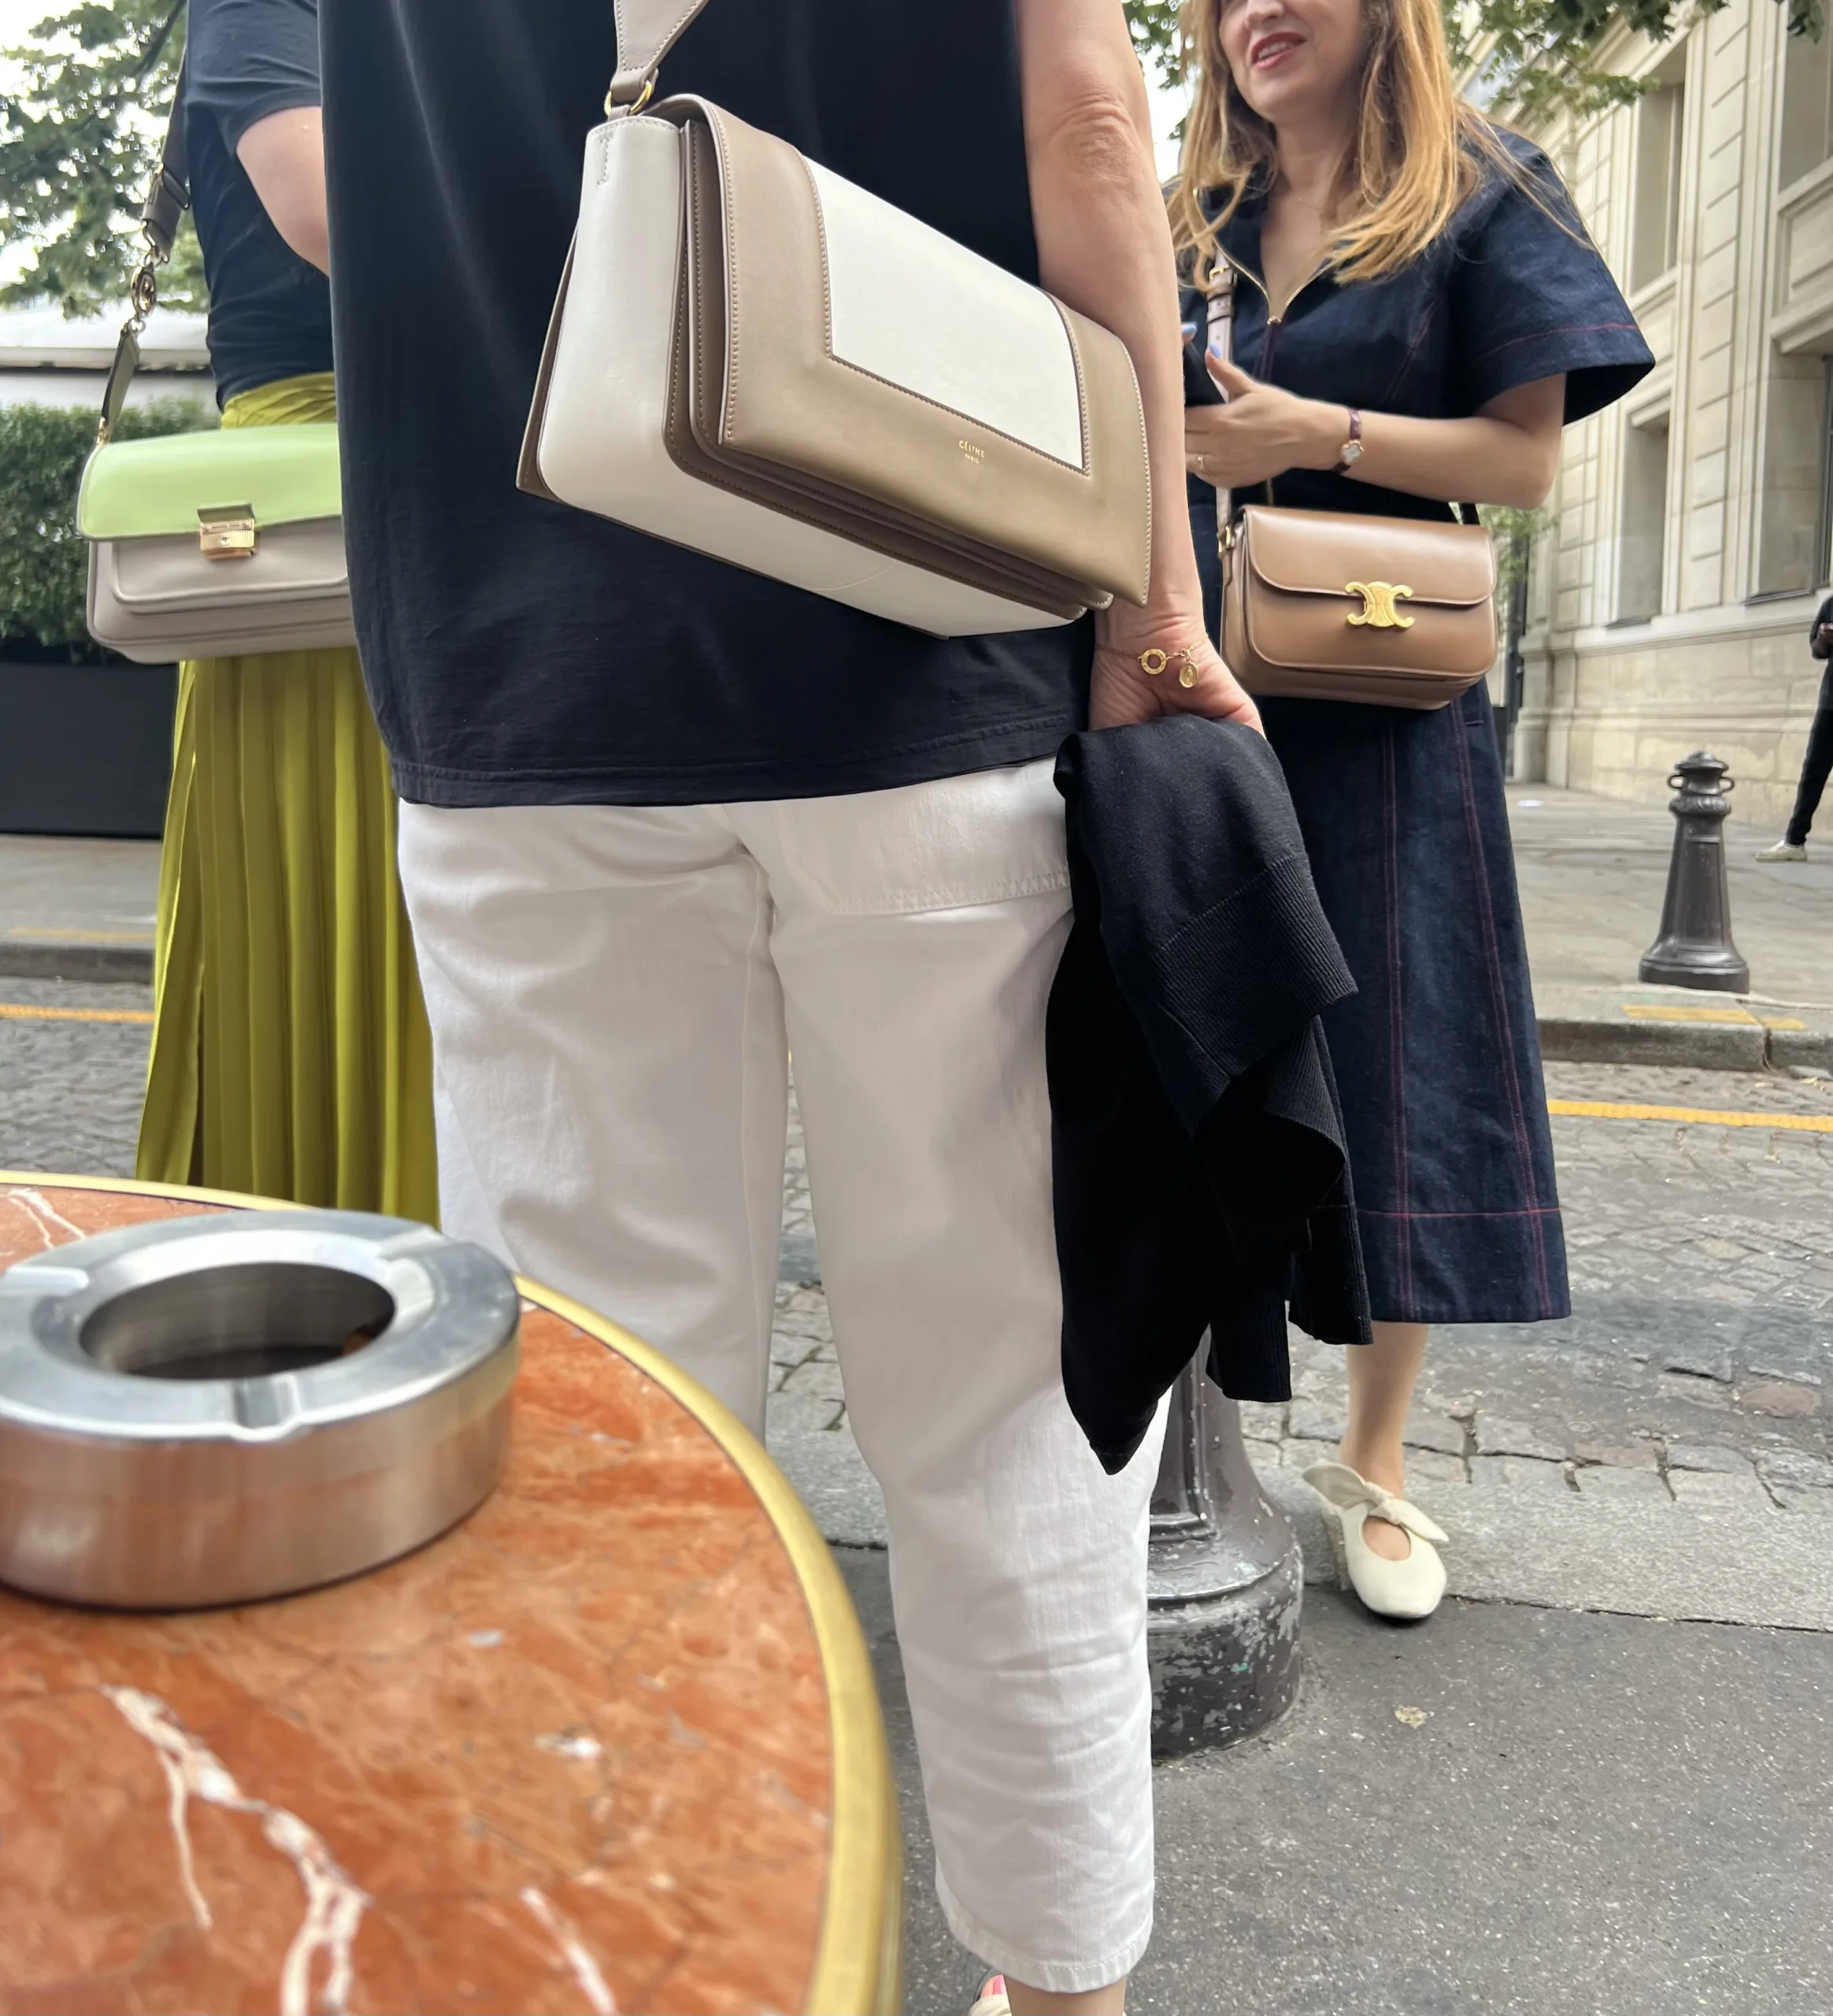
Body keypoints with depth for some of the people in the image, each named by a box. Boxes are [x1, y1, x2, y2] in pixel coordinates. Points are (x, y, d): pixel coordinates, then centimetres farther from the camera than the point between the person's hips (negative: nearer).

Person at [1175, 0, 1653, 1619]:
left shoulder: (1483, 194, 5)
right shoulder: (1189, 227, 16)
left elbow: (1527, 459, -4)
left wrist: (1318, 432, -15)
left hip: (1379, 699, -3)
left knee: (1390, 1078, -2)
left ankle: (1374, 1463, 15)